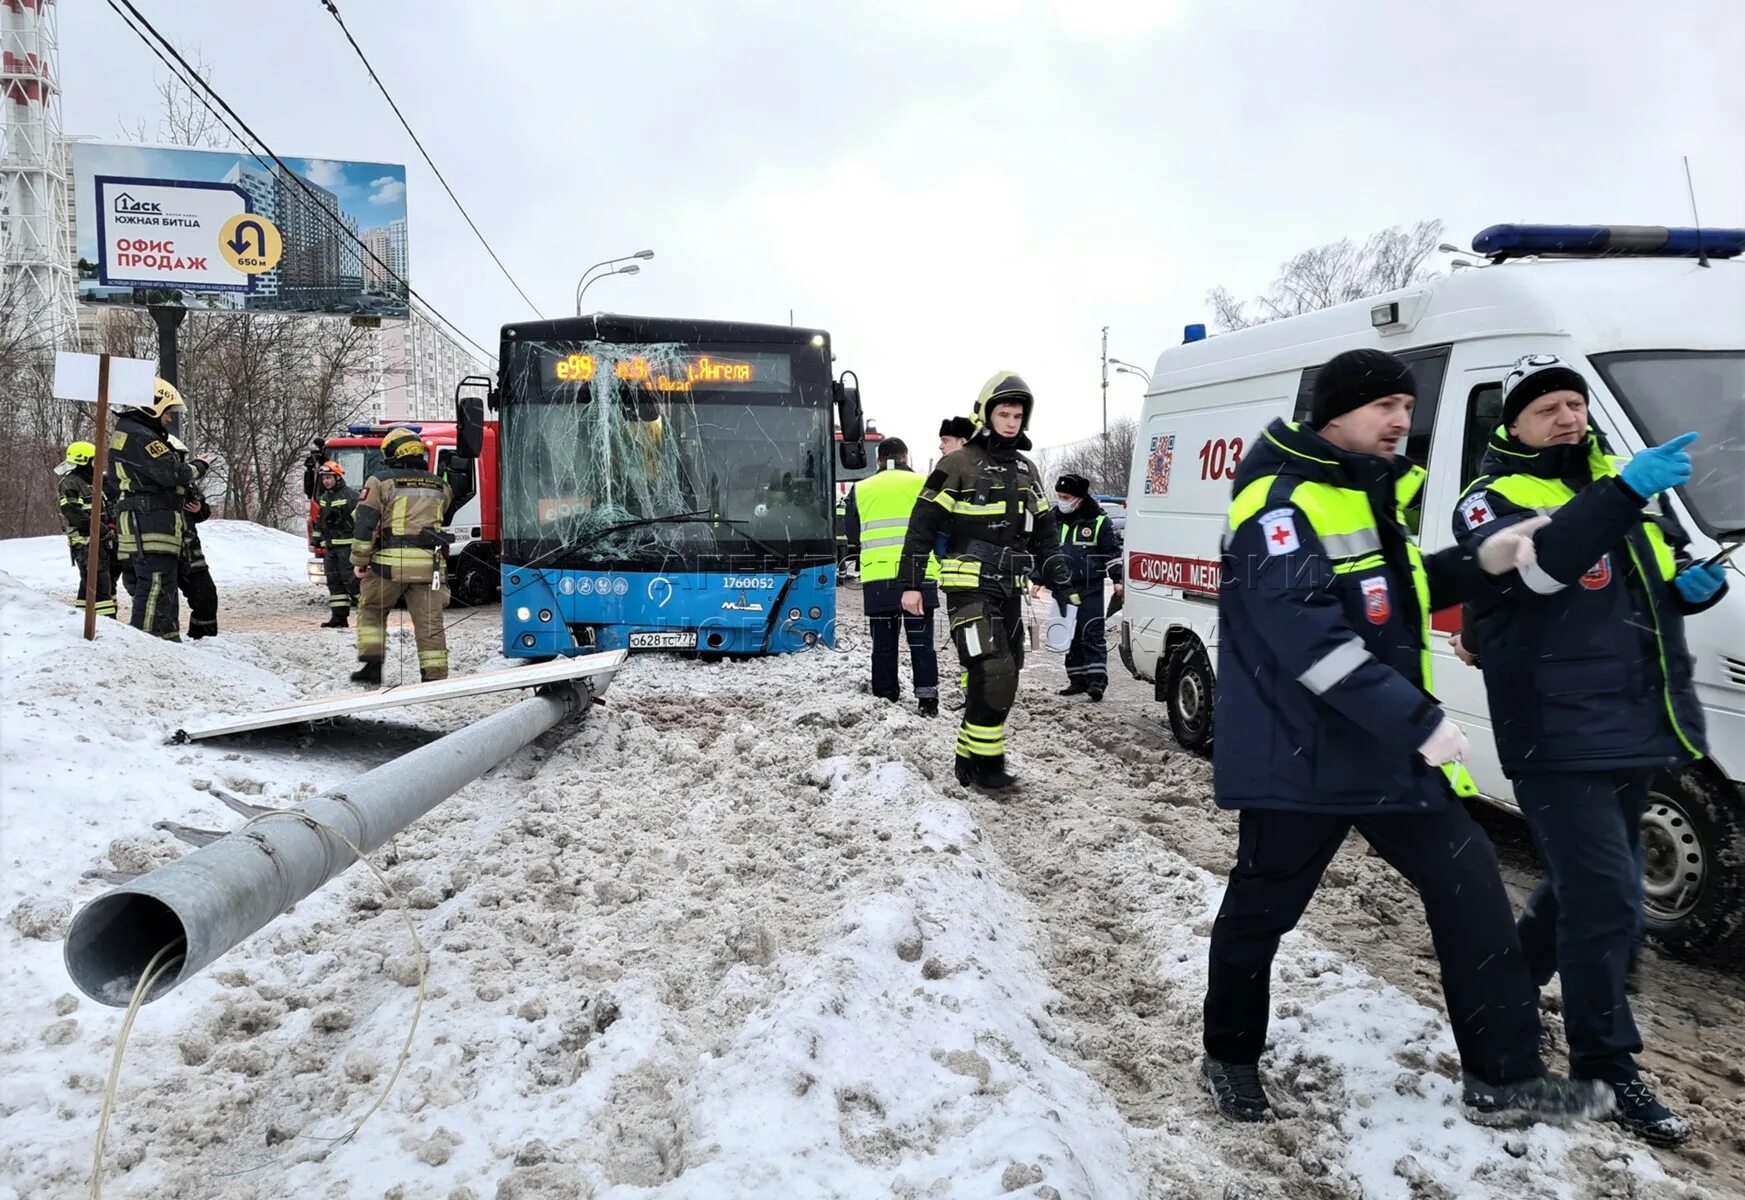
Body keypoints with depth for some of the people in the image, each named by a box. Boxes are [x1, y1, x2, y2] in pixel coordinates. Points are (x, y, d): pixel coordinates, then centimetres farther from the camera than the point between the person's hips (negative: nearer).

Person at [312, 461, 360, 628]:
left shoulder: (350, 496, -9)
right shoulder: (323, 498, 17)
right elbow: (319, 520, 30)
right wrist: (316, 538, 27)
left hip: (347, 546, -8)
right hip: (330, 547, 8)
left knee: (350, 579, -12)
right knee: (334, 582, 5)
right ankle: (339, 617, 7)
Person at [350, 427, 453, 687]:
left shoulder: (381, 481, 2)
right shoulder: (439, 486, 16)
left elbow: (365, 524, -3)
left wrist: (359, 561, 2)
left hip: (390, 561, -2)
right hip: (430, 563, 3)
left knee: (371, 612, 19)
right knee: (430, 622, 4)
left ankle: (371, 667, 14)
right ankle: (435, 677, 1)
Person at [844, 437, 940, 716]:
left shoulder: (861, 489, 9)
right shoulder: (922, 484, 2)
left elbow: (852, 535, 13)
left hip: (877, 578, 2)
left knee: (884, 643, 10)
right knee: (921, 641, 4)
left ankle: (885, 699, 13)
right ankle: (927, 698, -2)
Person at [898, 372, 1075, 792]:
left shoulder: (1025, 471, 17)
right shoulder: (959, 465, -4)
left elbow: (1044, 532, 23)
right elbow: (922, 525, -6)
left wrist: (1060, 585, 19)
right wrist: (912, 584, -12)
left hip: (1008, 589, 7)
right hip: (969, 587, -7)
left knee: (1000, 677, 7)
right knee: (993, 673, -16)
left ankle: (968, 758, 18)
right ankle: (986, 764, -5)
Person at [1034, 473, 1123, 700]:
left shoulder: (1097, 520, -3)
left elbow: (1113, 551, 1)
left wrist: (1117, 579, -3)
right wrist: (1038, 579, 14)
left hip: (1090, 588, -5)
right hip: (1063, 588, 5)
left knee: (1092, 633, -10)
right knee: (1070, 635, 9)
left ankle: (1097, 679, -10)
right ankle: (1077, 679, 17)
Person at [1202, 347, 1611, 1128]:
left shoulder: (1367, 493, 12)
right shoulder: (1281, 504, -18)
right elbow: (1309, 636, -28)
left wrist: (1481, 566, 6)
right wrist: (1418, 720, -28)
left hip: (1388, 749, 9)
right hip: (1298, 758, -9)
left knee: (1470, 889, 8)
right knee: (1259, 911, 8)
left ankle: (1503, 1079, 19)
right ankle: (1230, 1061, 29)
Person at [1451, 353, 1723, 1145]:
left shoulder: (1623, 484, 15)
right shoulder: (1490, 501, -8)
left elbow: (1674, 560, 26)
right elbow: (1535, 565, -29)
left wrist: (1699, 582, 3)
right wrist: (1624, 492, -39)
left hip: (1633, 730, 8)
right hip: (1559, 738, -8)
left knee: (1582, 881, 20)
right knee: (1607, 898, -7)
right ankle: (1606, 1063, 8)